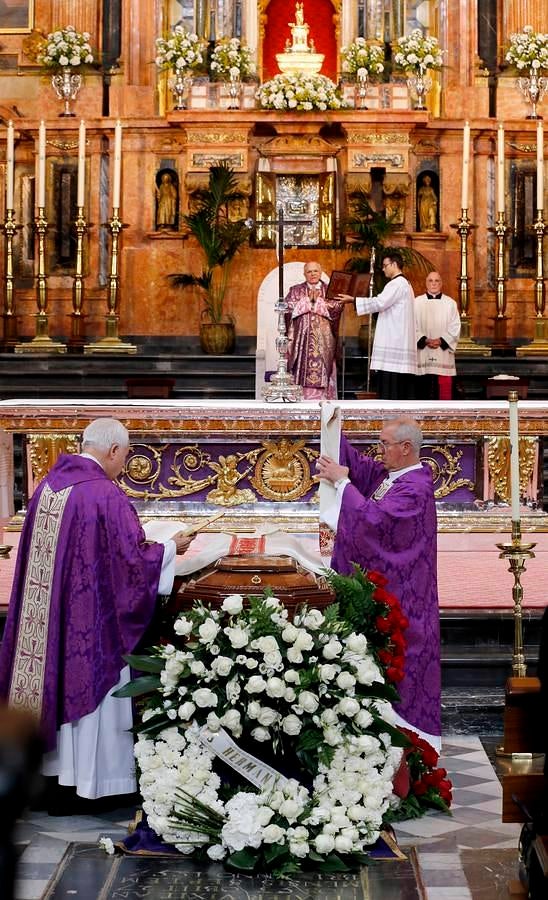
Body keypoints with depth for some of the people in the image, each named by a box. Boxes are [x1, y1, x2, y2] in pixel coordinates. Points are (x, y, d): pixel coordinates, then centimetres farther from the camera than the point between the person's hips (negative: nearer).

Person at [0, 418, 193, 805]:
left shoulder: (49, 484, 5)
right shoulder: (106, 495, -19)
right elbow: (134, 558, -18)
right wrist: (170, 548, 0)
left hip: (46, 612, 7)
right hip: (92, 617, -7)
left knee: (56, 680, 15)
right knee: (88, 684, 3)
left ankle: (50, 775, 24)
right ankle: (92, 781, 11)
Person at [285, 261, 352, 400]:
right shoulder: (296, 290, 13)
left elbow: (337, 307, -4)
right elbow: (288, 307, -2)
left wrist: (318, 300, -7)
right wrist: (308, 300, -6)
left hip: (323, 340, 0)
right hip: (301, 339, 0)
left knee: (321, 371, -6)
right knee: (302, 370, -6)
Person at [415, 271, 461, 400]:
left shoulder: (450, 303, 9)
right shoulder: (417, 302, 8)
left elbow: (455, 328, 3)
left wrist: (440, 341, -12)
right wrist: (425, 341, -14)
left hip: (443, 354, 0)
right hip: (423, 357, 0)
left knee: (443, 390, -4)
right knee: (423, 389, -1)